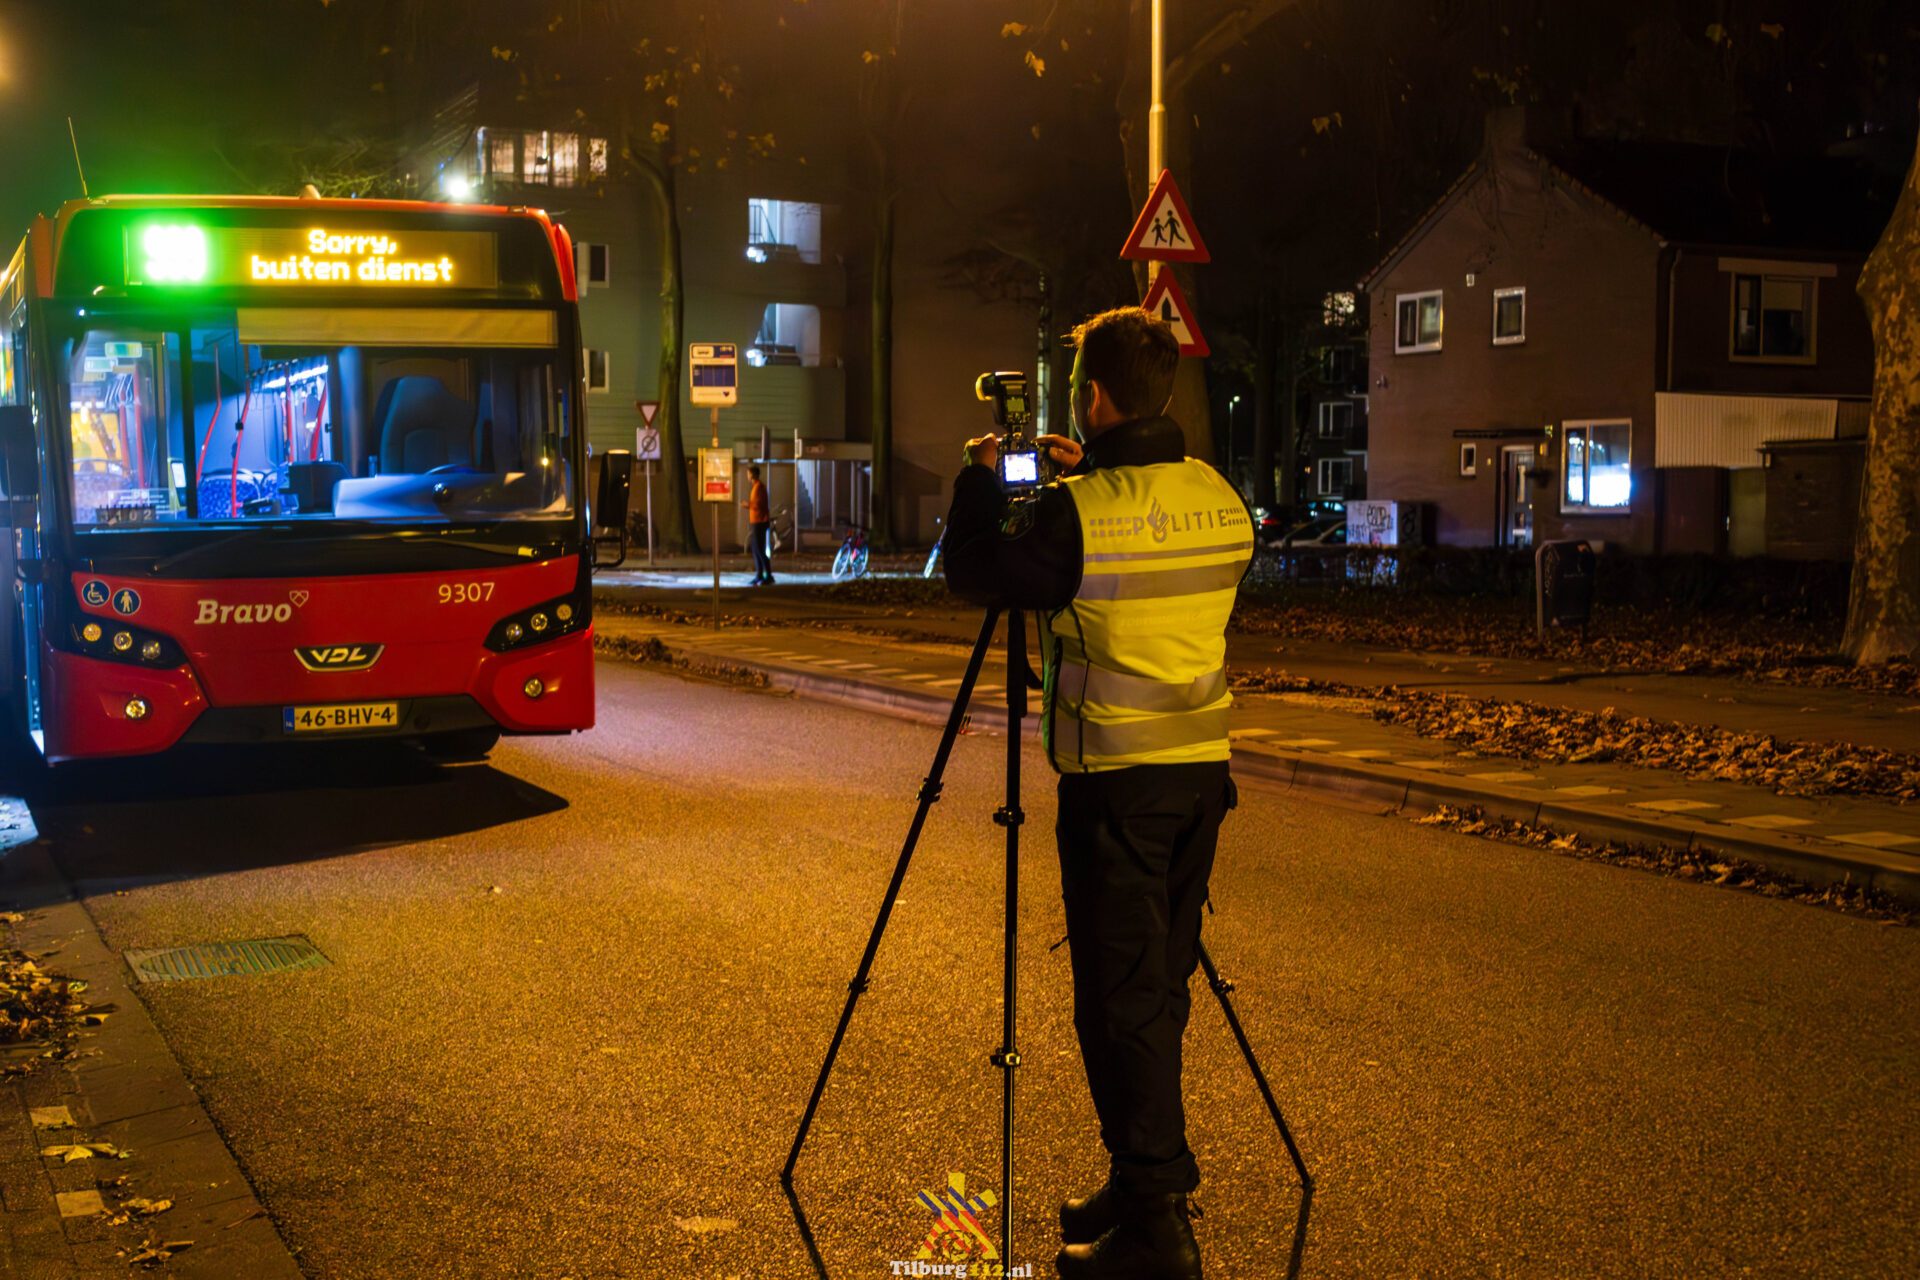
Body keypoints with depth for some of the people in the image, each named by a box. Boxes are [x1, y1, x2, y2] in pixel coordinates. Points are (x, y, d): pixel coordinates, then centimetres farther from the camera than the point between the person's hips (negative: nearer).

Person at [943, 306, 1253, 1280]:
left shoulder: (1077, 513, -17)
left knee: (1121, 994, -1)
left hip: (1117, 780, -7)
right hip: (1202, 769, 7)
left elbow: (974, 574, -4)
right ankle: (1149, 1177, 28)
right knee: (1161, 986, 17)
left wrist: (980, 478, 11)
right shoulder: (1222, 500, 5)